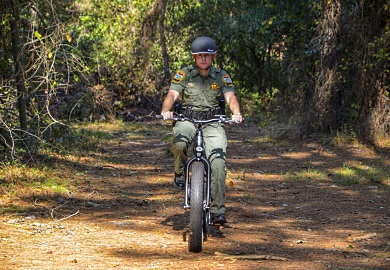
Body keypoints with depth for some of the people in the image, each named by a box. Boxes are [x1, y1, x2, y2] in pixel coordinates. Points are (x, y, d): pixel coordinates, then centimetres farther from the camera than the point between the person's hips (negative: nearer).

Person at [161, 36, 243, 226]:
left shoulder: (221, 76, 8)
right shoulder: (184, 75, 5)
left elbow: (230, 97, -5)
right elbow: (172, 95, -7)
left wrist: (236, 113, -28)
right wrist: (166, 110, -30)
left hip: (213, 123, 1)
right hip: (187, 120, -1)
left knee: (218, 161, -21)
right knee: (179, 142, -37)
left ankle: (217, 211, -19)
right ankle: (180, 173, -4)